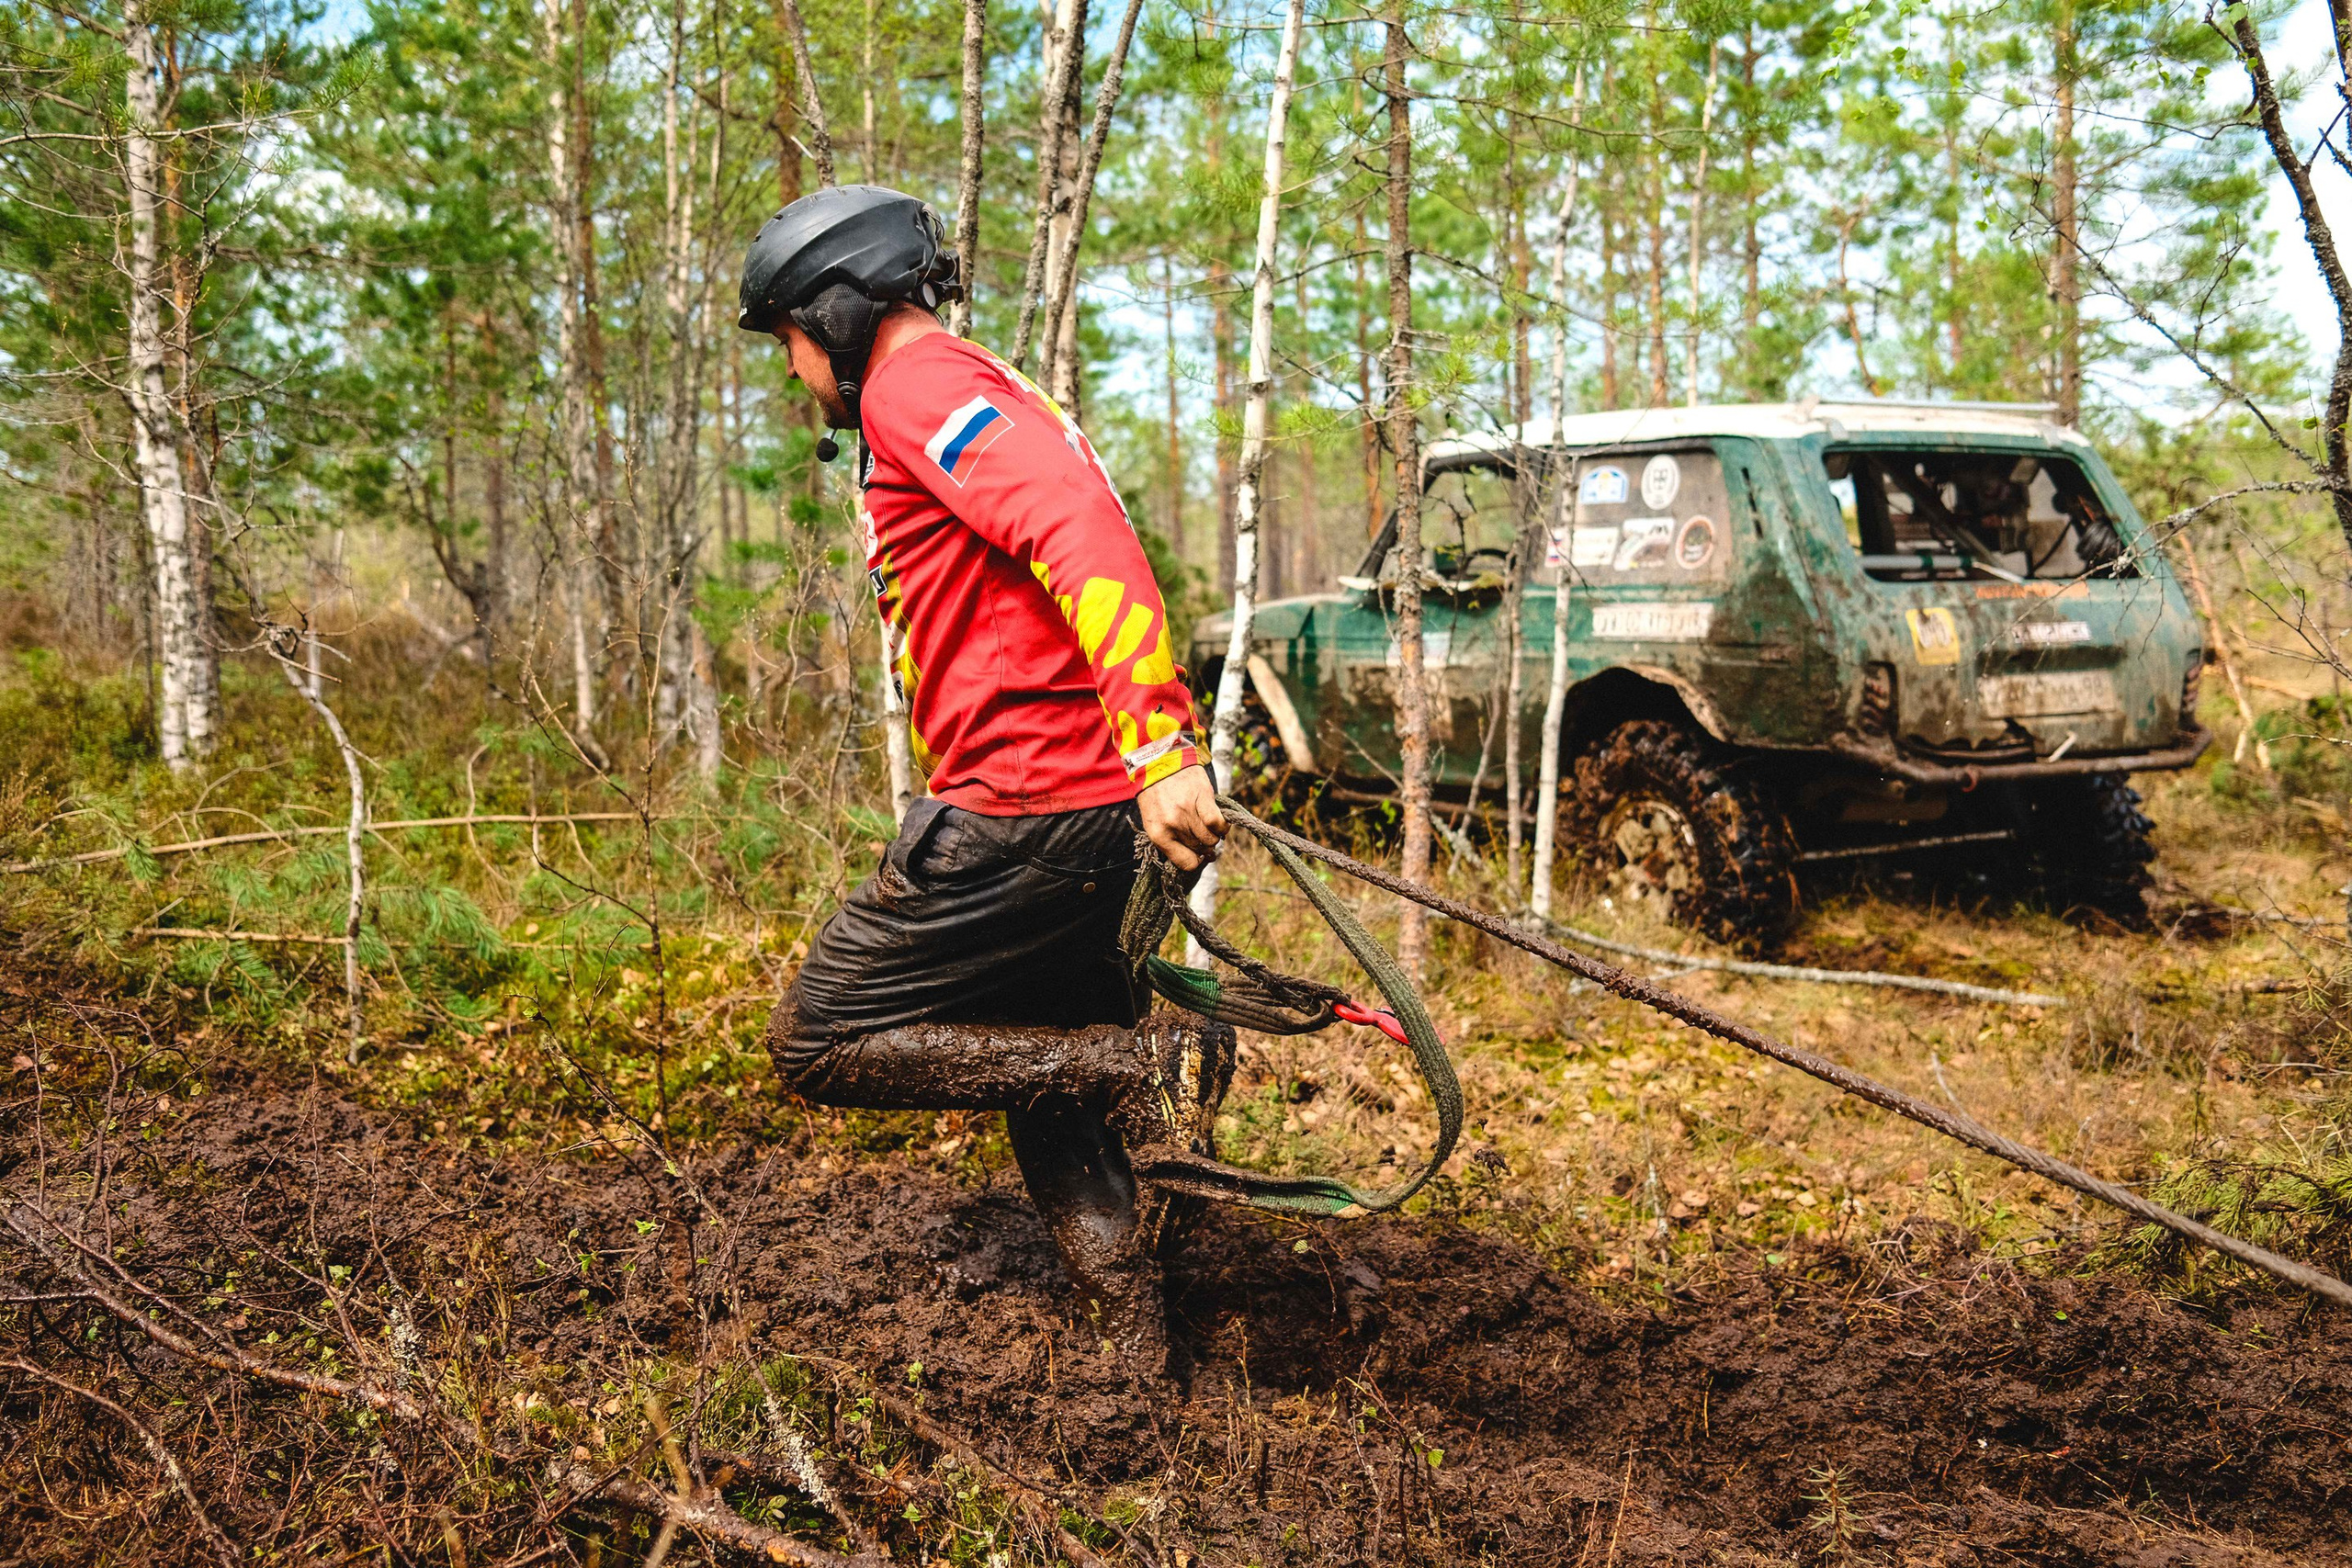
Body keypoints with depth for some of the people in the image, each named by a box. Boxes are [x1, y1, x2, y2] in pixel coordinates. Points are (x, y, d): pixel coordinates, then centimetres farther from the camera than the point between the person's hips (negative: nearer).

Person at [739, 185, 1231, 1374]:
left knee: (815, 1045, 1)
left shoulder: (915, 384, -9)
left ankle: (1144, 1061, -8)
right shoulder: (981, 393, 24)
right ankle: (1144, 1368, 22)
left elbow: (1081, 533, -26)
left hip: (1014, 815, -10)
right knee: (1053, 1115, 17)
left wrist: (1160, 752, -34)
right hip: (1089, 812, 10)